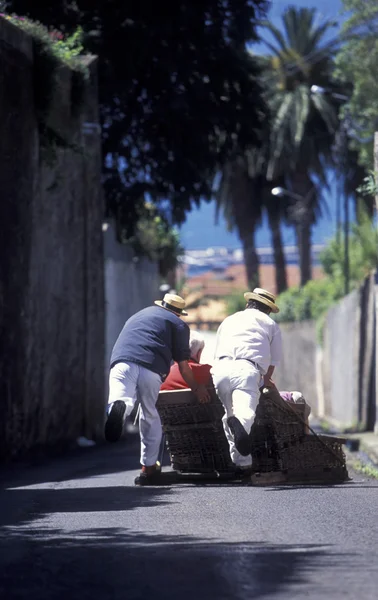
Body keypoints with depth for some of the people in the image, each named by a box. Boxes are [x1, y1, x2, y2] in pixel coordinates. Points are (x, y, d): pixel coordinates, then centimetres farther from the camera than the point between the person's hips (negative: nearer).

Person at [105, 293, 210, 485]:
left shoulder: (136, 316, 40)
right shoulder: (178, 324, 23)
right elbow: (183, 366, 16)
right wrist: (197, 388, 30)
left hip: (121, 360, 2)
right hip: (152, 366, -2)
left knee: (120, 396, -22)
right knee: (149, 415, 13)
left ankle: (118, 406, -59)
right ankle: (148, 467, 18)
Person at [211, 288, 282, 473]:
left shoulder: (228, 320, 34)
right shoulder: (270, 324, 25)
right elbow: (273, 360, 28)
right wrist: (266, 380, 47)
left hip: (221, 368, 3)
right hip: (247, 369, -3)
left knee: (230, 413, 16)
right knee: (246, 411, -20)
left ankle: (242, 463, 11)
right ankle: (239, 423, -56)